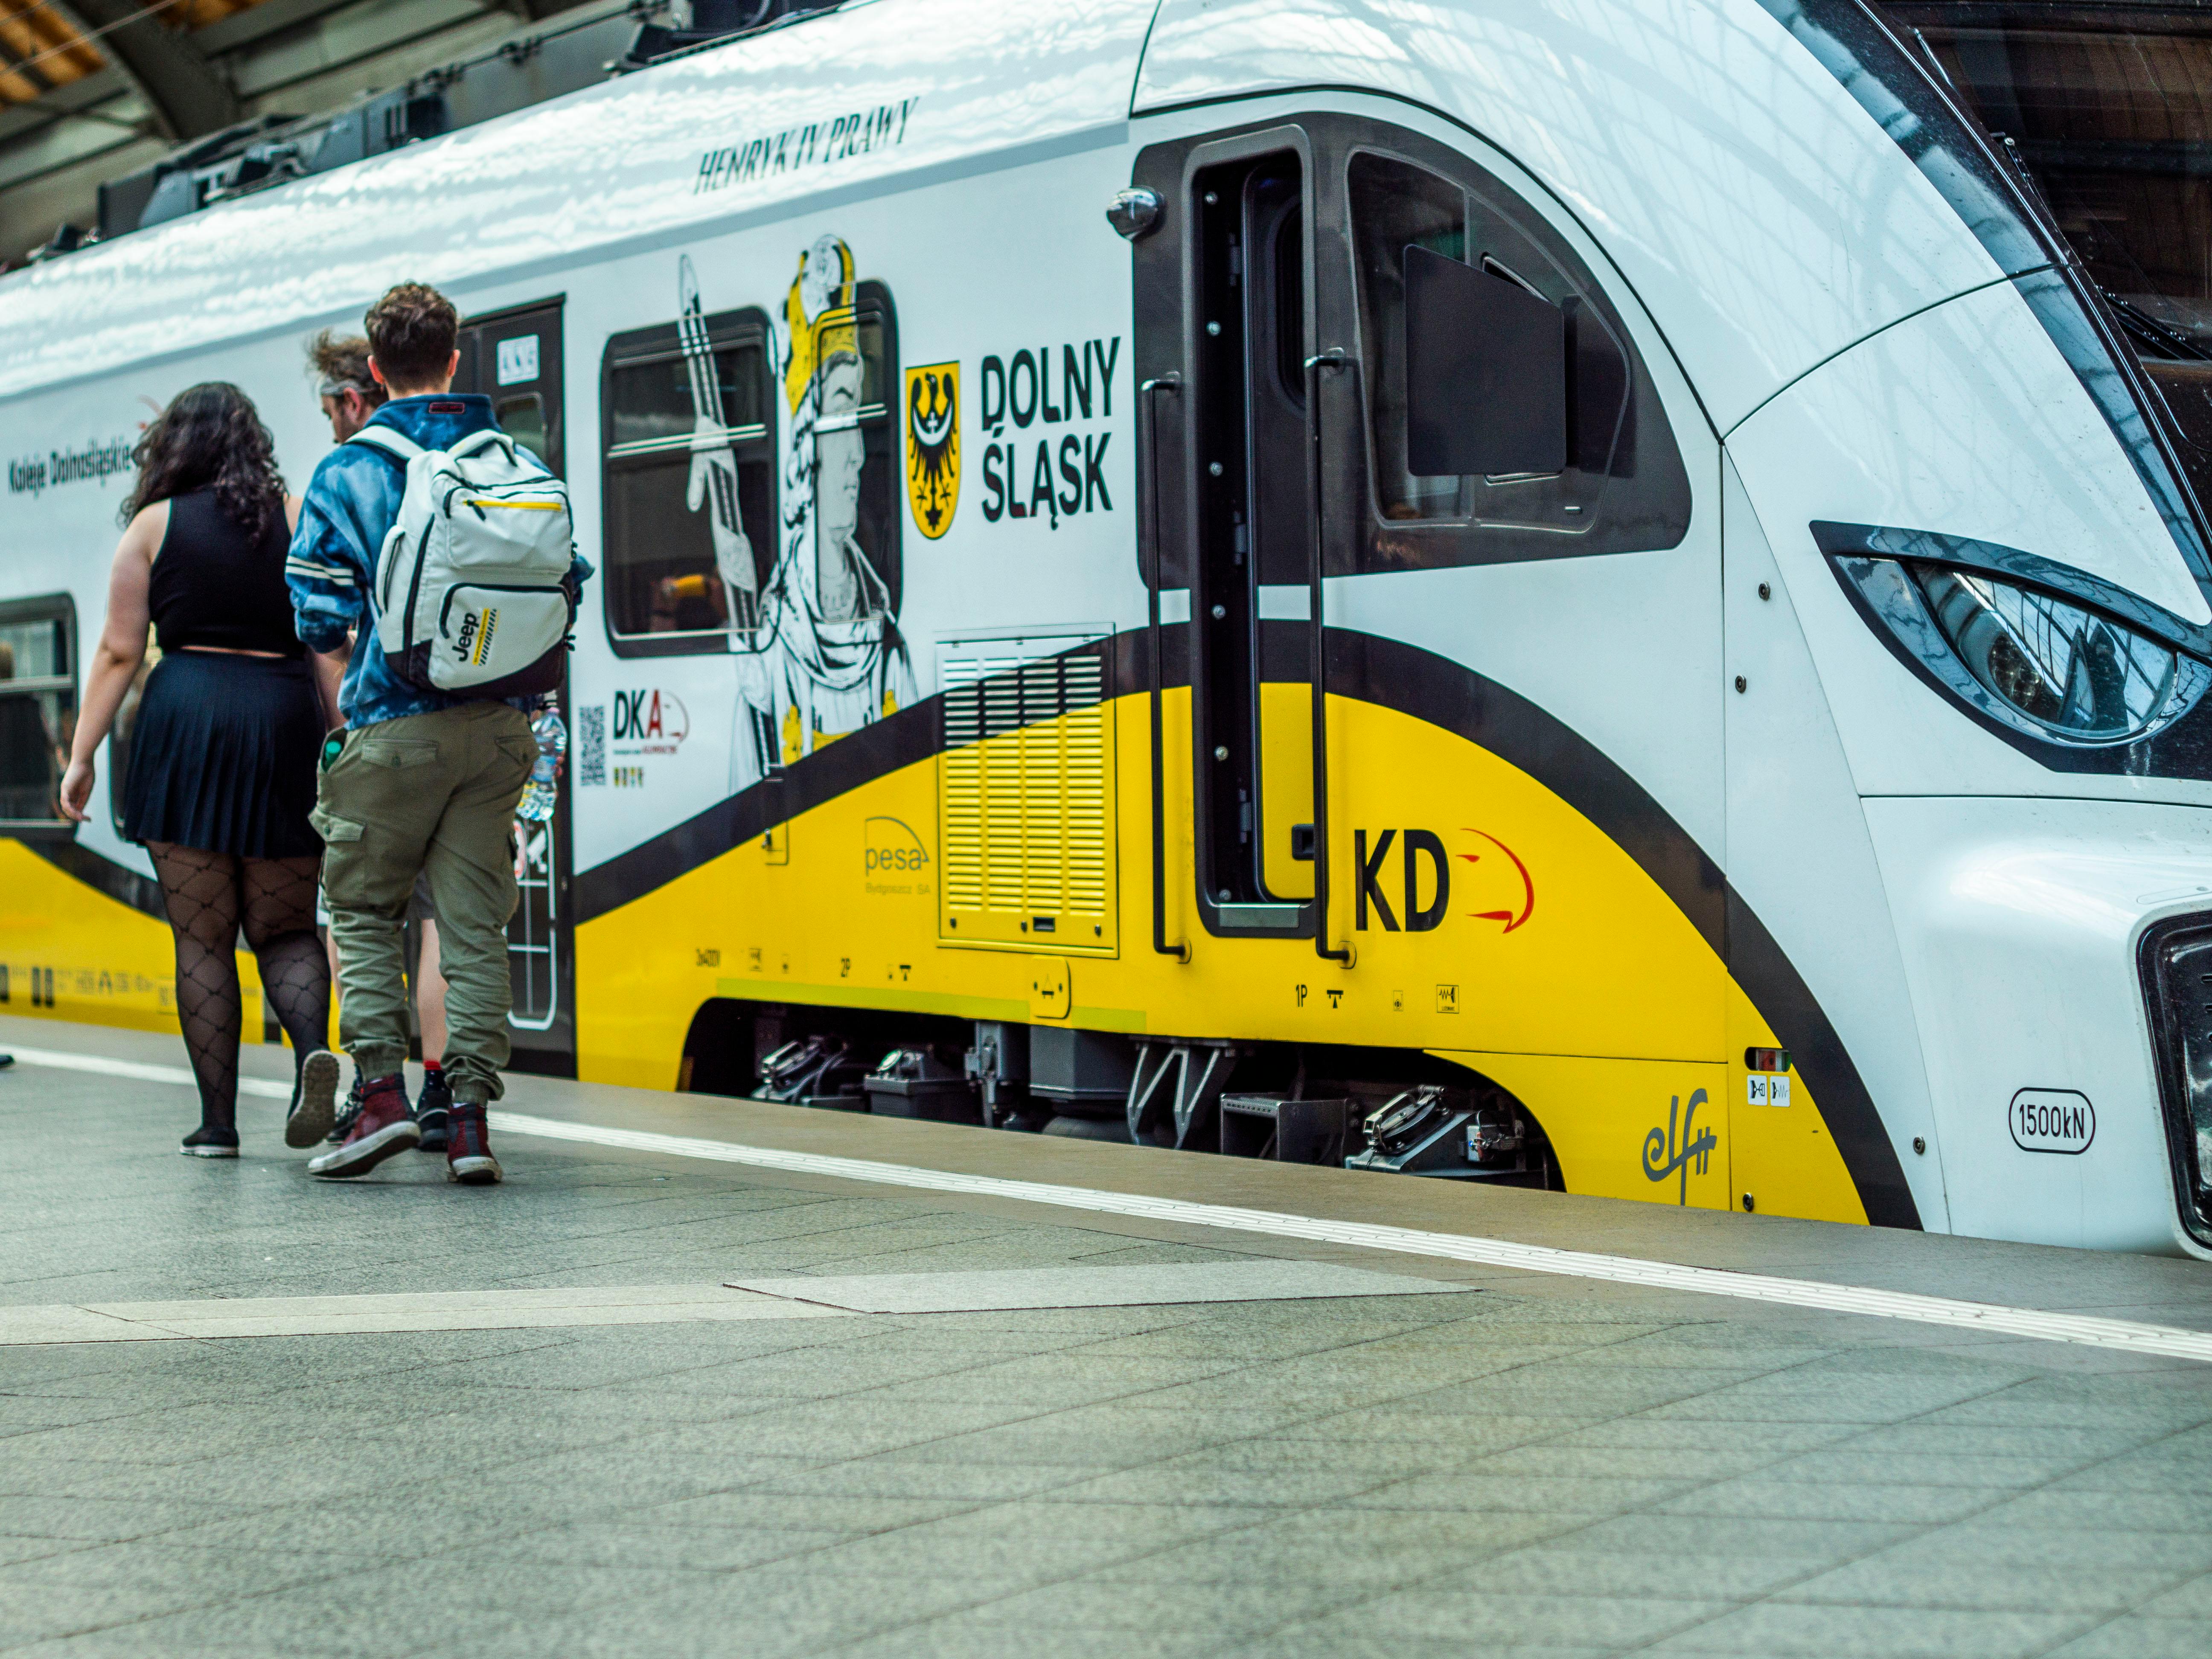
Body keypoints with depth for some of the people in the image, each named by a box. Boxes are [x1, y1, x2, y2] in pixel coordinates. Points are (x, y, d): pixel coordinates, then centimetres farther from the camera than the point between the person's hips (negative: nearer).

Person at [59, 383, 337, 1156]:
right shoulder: (297, 519, 9)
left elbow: (119, 650, 2)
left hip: (186, 722, -1)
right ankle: (312, 1048, -19)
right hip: (285, 718, 1)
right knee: (285, 930, 10)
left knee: (202, 939, 5)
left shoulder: (156, 524, 6)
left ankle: (218, 1120, 2)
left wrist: (81, 755, 5)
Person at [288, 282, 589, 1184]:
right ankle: (470, 1116, 3)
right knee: (475, 921, 6)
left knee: (364, 907, 12)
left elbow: (321, 618, -6)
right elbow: (567, 587, 10)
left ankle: (382, 1092, 2)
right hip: (498, 725, 3)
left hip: (394, 723, -3)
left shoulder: (347, 474, -4)